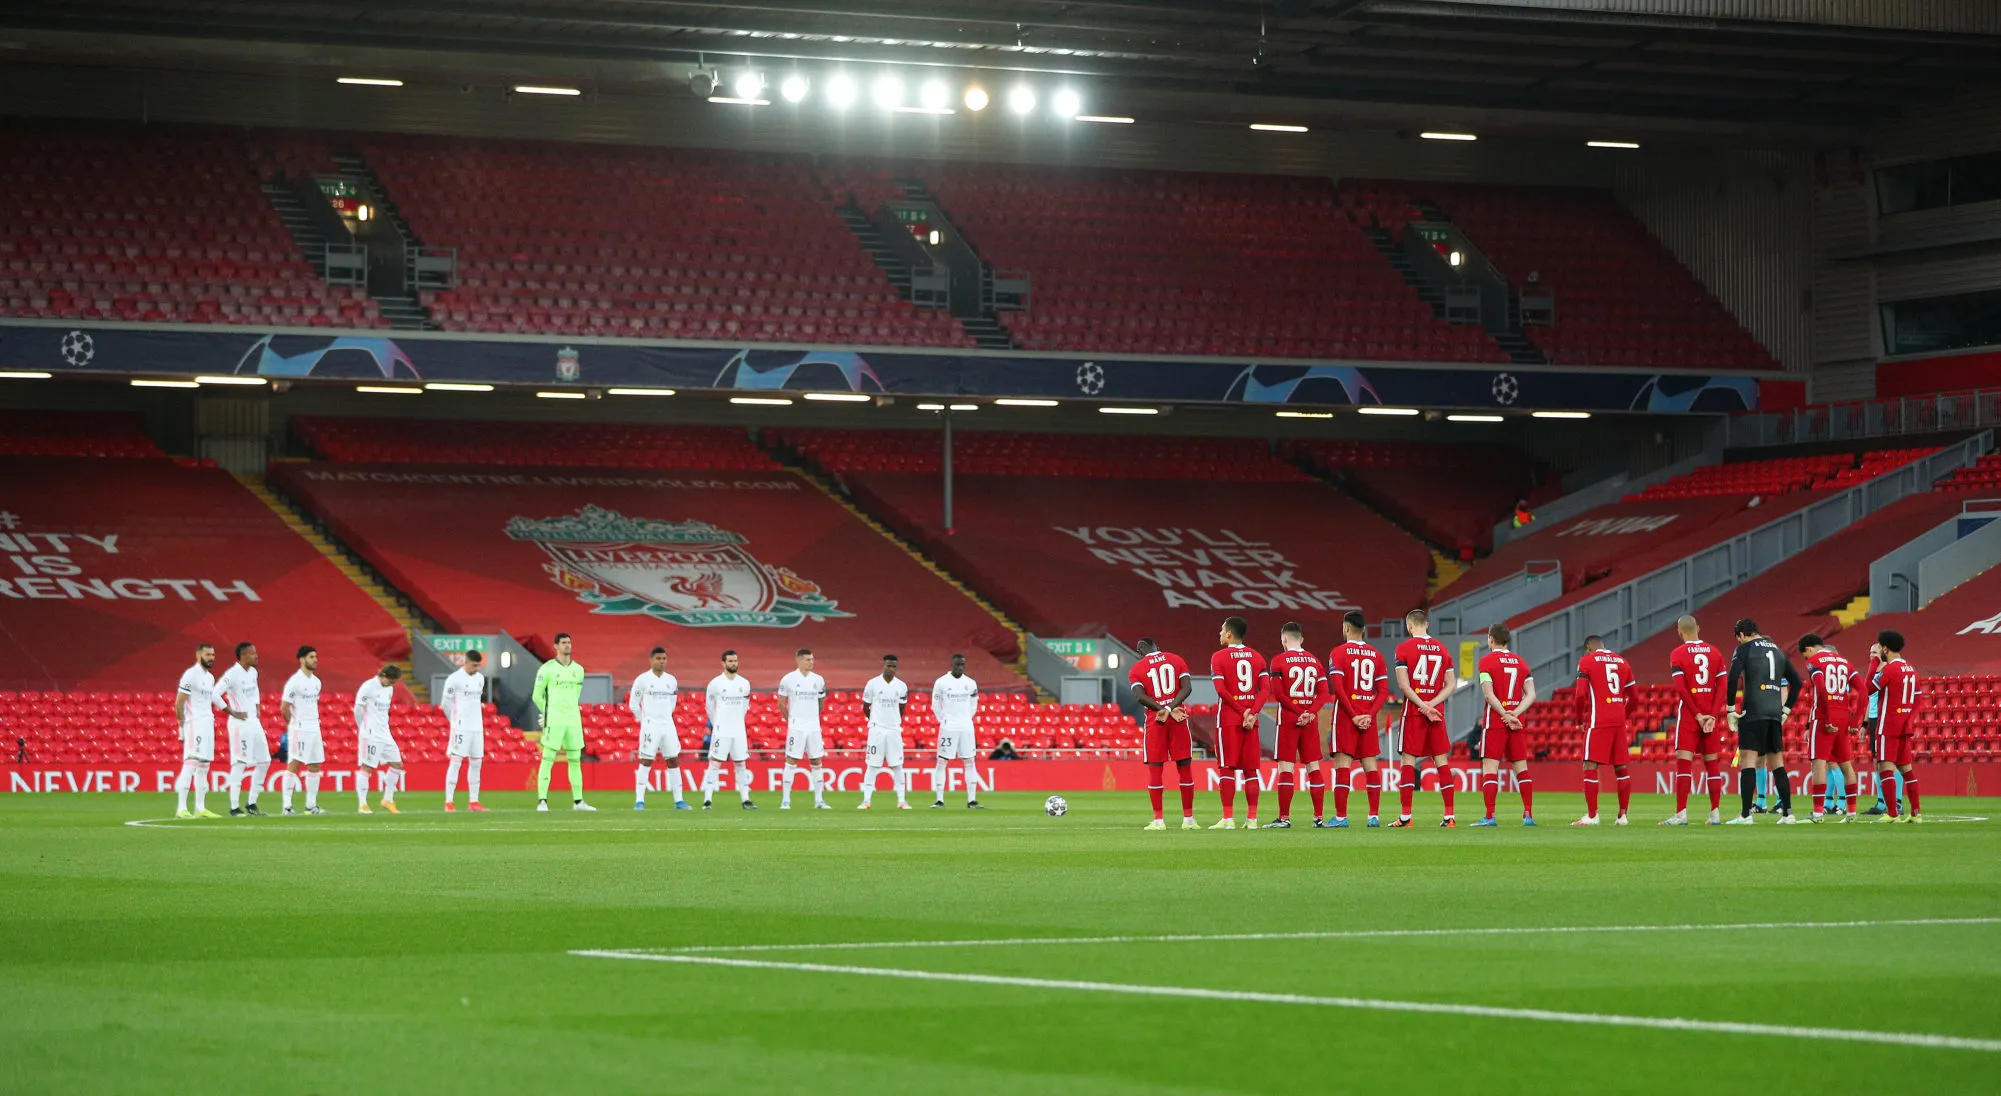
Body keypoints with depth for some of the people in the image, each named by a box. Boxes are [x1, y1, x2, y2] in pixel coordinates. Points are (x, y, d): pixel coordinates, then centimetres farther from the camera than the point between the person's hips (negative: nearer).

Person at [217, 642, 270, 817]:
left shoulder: (253, 672, 12)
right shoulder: (232, 674, -15)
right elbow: (215, 695, -21)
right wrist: (232, 713, -16)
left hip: (254, 722, 9)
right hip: (240, 723, -9)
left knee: (264, 761, 9)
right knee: (240, 763, -9)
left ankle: (252, 804, 18)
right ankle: (234, 807, -4)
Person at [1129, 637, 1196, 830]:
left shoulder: (1137, 669, 1)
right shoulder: (1176, 660, 8)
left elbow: (1140, 696, -12)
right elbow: (1187, 688, -3)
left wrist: (1166, 710, -12)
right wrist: (1170, 708, -11)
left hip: (1154, 720, -2)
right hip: (1178, 718, 2)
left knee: (1155, 770, 4)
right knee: (1184, 767, 8)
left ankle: (1158, 820, 2)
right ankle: (1188, 819, 10)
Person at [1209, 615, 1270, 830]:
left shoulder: (1219, 657, -4)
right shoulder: (1257, 657, 10)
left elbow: (1221, 690, -13)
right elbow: (1266, 688, 0)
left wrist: (1241, 711, -8)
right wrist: (1252, 713, -7)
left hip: (1228, 719, -4)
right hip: (1251, 719, 4)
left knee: (1228, 769, -3)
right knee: (1250, 770, 7)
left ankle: (1228, 818, -6)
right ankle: (1252, 818, 4)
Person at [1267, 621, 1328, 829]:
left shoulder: (1279, 660, -4)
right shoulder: (1315, 661, 11)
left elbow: (1278, 693, -11)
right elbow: (1324, 693, 4)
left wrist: (1298, 713, -9)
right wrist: (1310, 713, -7)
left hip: (1288, 718, -4)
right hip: (1311, 720, 4)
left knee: (1286, 768, -4)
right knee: (1313, 768, 8)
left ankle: (1284, 818, -6)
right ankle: (1319, 817, 8)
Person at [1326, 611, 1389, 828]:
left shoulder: (1338, 653, -4)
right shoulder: (1376, 655, 10)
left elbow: (1337, 688, -13)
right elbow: (1384, 691, 4)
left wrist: (1353, 716, -11)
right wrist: (1370, 714, -2)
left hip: (1346, 714, -4)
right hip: (1368, 716, 4)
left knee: (1343, 763, -5)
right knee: (1370, 763, 7)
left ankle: (1341, 816, -9)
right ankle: (1374, 816, 5)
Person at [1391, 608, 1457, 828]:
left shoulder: (1404, 648, -4)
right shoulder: (1442, 649, 10)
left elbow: (1404, 685, -11)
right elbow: (1451, 685, 6)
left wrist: (1424, 706, -10)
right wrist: (1432, 704, -4)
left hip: (1413, 711, -4)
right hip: (1437, 712, 4)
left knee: (1408, 761, -1)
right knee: (1441, 762, 5)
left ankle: (1406, 816, -5)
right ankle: (1449, 816, 3)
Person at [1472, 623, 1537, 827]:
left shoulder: (1487, 660, -4)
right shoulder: (1521, 662, 11)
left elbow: (1489, 694, -13)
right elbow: (1531, 695, 4)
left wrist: (1506, 716, -11)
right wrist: (1514, 714, -5)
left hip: (1494, 721, -5)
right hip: (1516, 722, 5)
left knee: (1490, 768, -5)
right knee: (1521, 768, 8)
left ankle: (1490, 816, -12)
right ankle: (1529, 815, 5)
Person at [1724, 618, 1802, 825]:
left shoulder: (1744, 649, 0)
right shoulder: (1777, 650, 19)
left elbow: (1733, 678, -13)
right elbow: (1796, 681, 21)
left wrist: (1730, 707, -6)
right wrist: (1786, 709, 22)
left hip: (1753, 712, -6)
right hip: (1775, 712, 6)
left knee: (1748, 760, -6)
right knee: (1777, 764, 10)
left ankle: (1745, 814, -12)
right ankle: (1787, 813, 8)